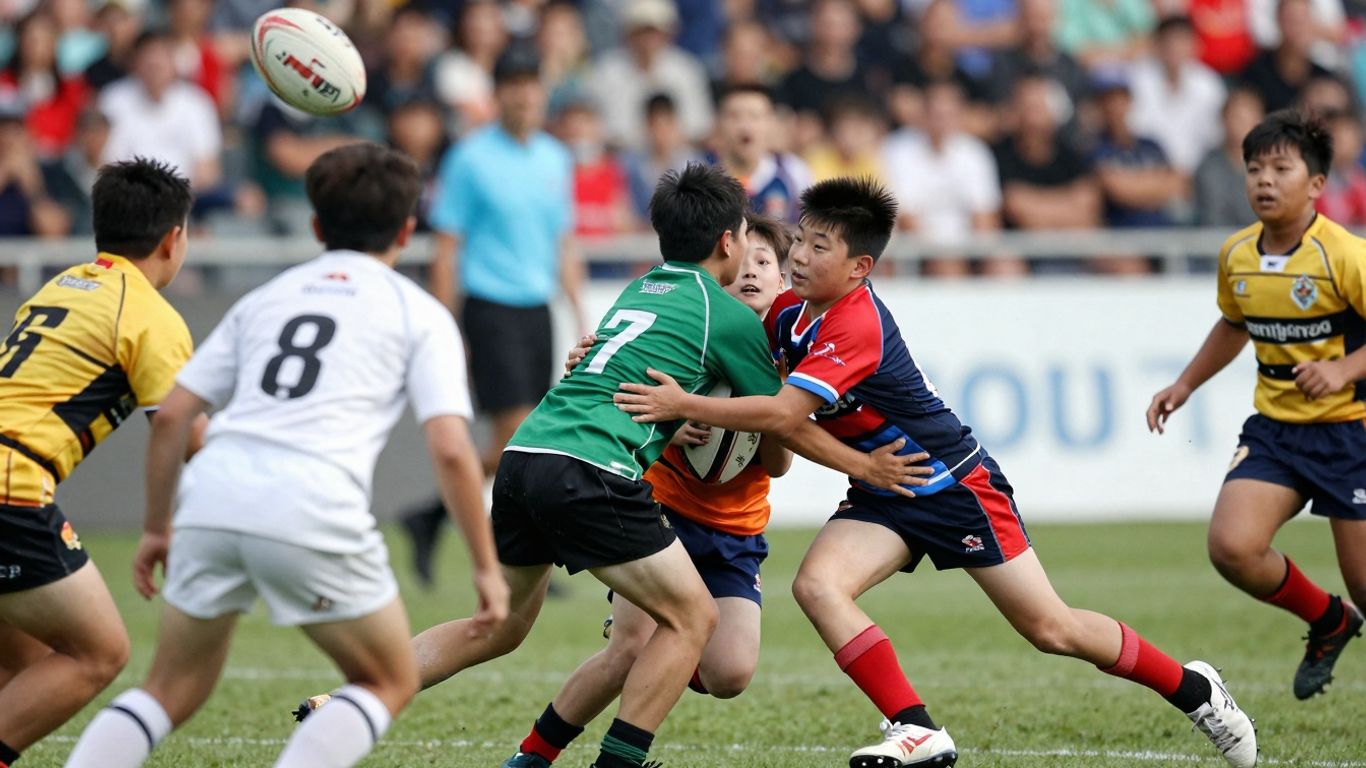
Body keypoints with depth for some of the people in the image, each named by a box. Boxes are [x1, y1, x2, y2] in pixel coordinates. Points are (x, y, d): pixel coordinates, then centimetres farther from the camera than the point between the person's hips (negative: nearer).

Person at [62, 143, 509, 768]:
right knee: (390, 682, 15)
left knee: (173, 691, 19)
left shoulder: (265, 298, 25)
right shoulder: (419, 313, 13)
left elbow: (170, 416, 19)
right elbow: (450, 450, 1)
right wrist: (487, 567, 8)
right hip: (313, 512, -4)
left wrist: (155, 527, 29)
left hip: (213, 492, 4)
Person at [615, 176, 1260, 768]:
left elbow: (782, 414, -37)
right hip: (884, 497, 8)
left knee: (1051, 630, 0)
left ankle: (1194, 690, 23)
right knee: (817, 584, -20)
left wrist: (684, 406, -39)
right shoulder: (794, 311, -3)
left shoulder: (856, 326, -29)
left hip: (954, 484, -7)